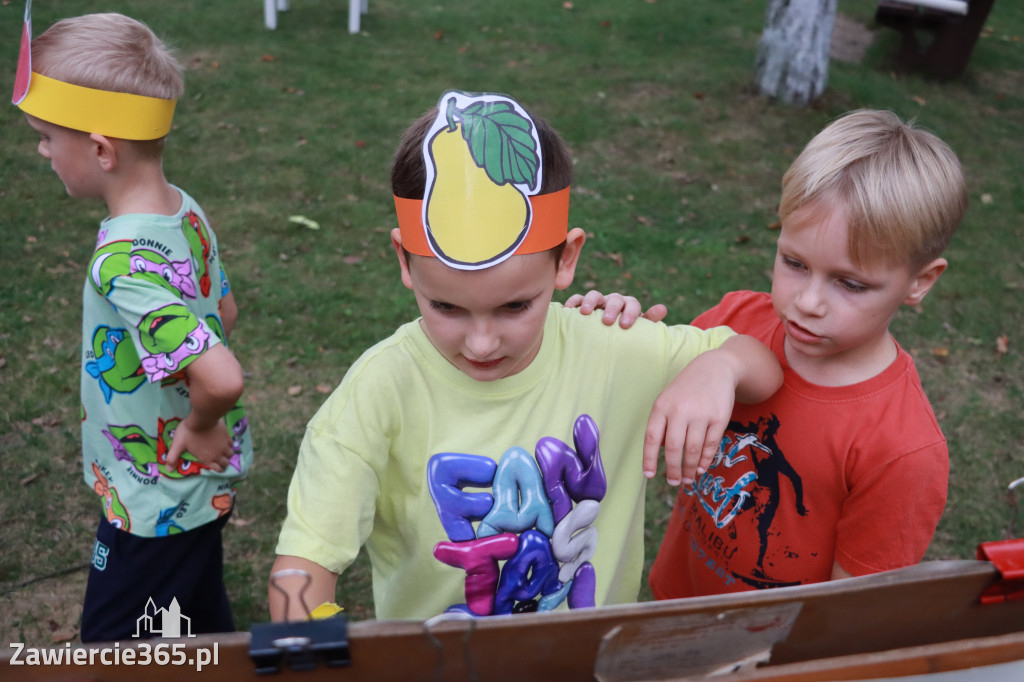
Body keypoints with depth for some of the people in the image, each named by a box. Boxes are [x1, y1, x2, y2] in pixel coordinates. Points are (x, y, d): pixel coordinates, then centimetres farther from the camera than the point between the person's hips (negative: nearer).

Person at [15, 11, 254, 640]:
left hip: (155, 505, -8)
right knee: (202, 628, 27)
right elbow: (224, 314, 9)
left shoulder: (125, 264, -32)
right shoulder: (185, 211, -5)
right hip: (207, 484, 8)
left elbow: (222, 379, -42)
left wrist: (199, 427, -21)